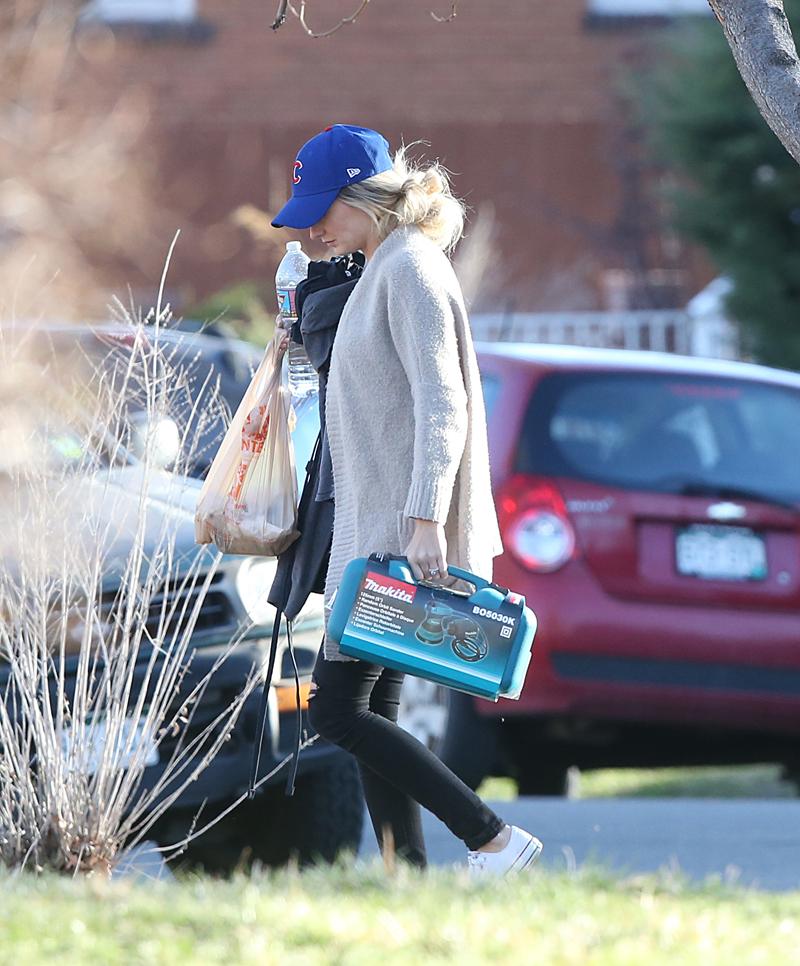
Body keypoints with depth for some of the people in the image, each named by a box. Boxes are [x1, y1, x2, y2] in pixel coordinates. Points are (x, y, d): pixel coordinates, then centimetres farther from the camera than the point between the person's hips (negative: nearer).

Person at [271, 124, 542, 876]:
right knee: (370, 716, 6)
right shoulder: (381, 272, 18)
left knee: (336, 711, -11)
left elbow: (442, 405, -20)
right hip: (375, 532, 10)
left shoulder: (411, 270, -12)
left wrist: (425, 519, -28)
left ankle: (493, 840, -12)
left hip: (403, 538, -10)